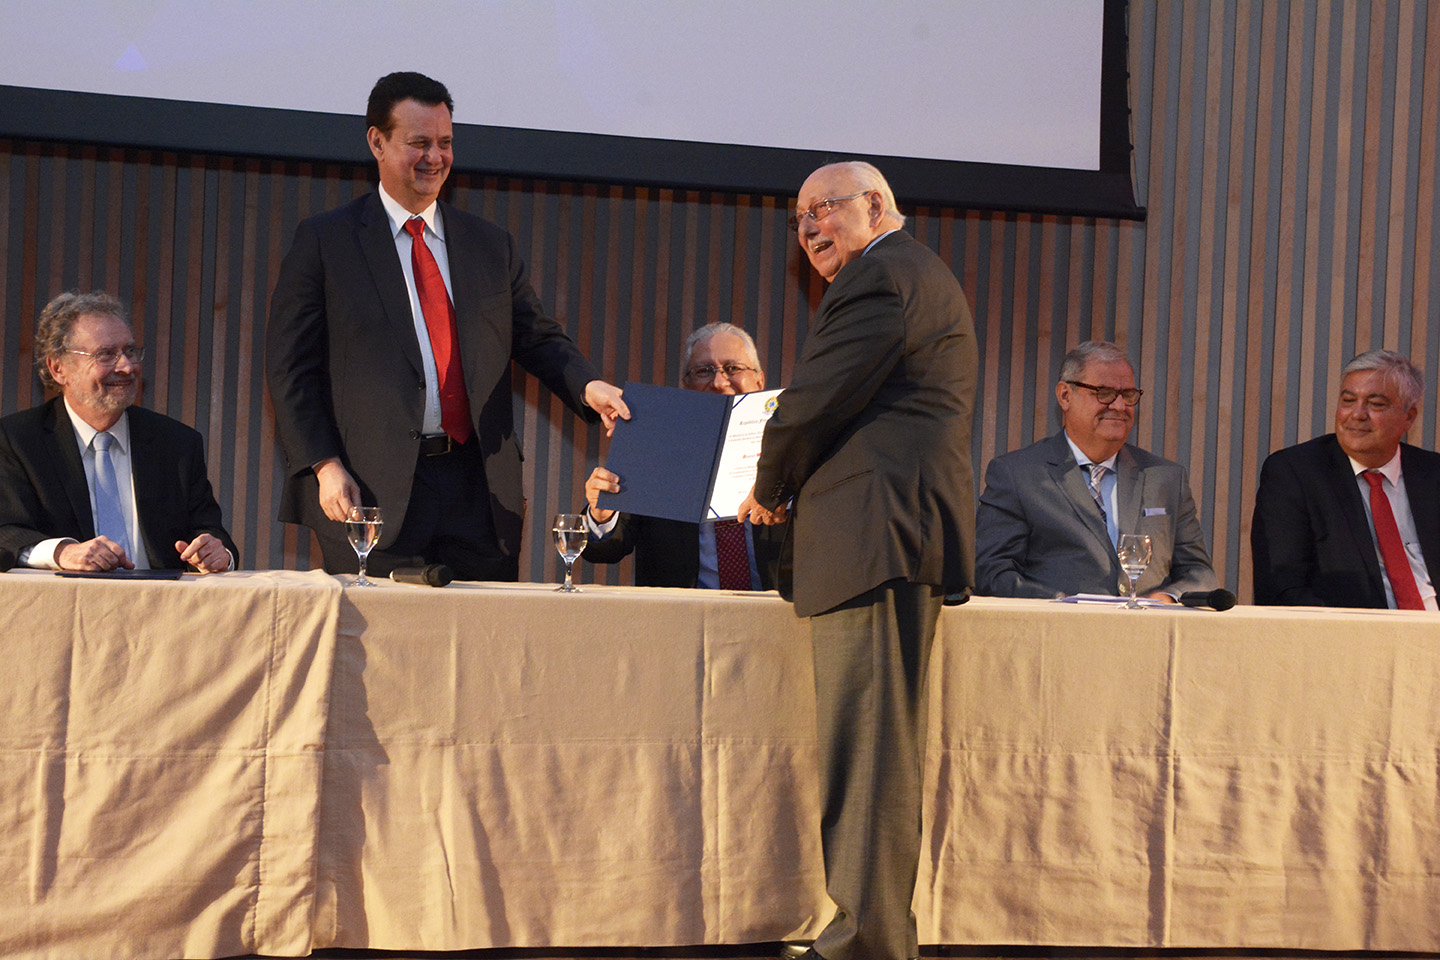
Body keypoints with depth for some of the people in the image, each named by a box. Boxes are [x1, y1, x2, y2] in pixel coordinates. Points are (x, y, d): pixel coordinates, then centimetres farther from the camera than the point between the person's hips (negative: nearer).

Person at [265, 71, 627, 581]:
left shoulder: (491, 245, 16)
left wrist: (587, 386, -7)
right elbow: (291, 368, 2)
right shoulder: (323, 241, 4)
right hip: (375, 490, -3)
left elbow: (537, 338, 15)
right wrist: (324, 466, -9)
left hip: (478, 489, 4)